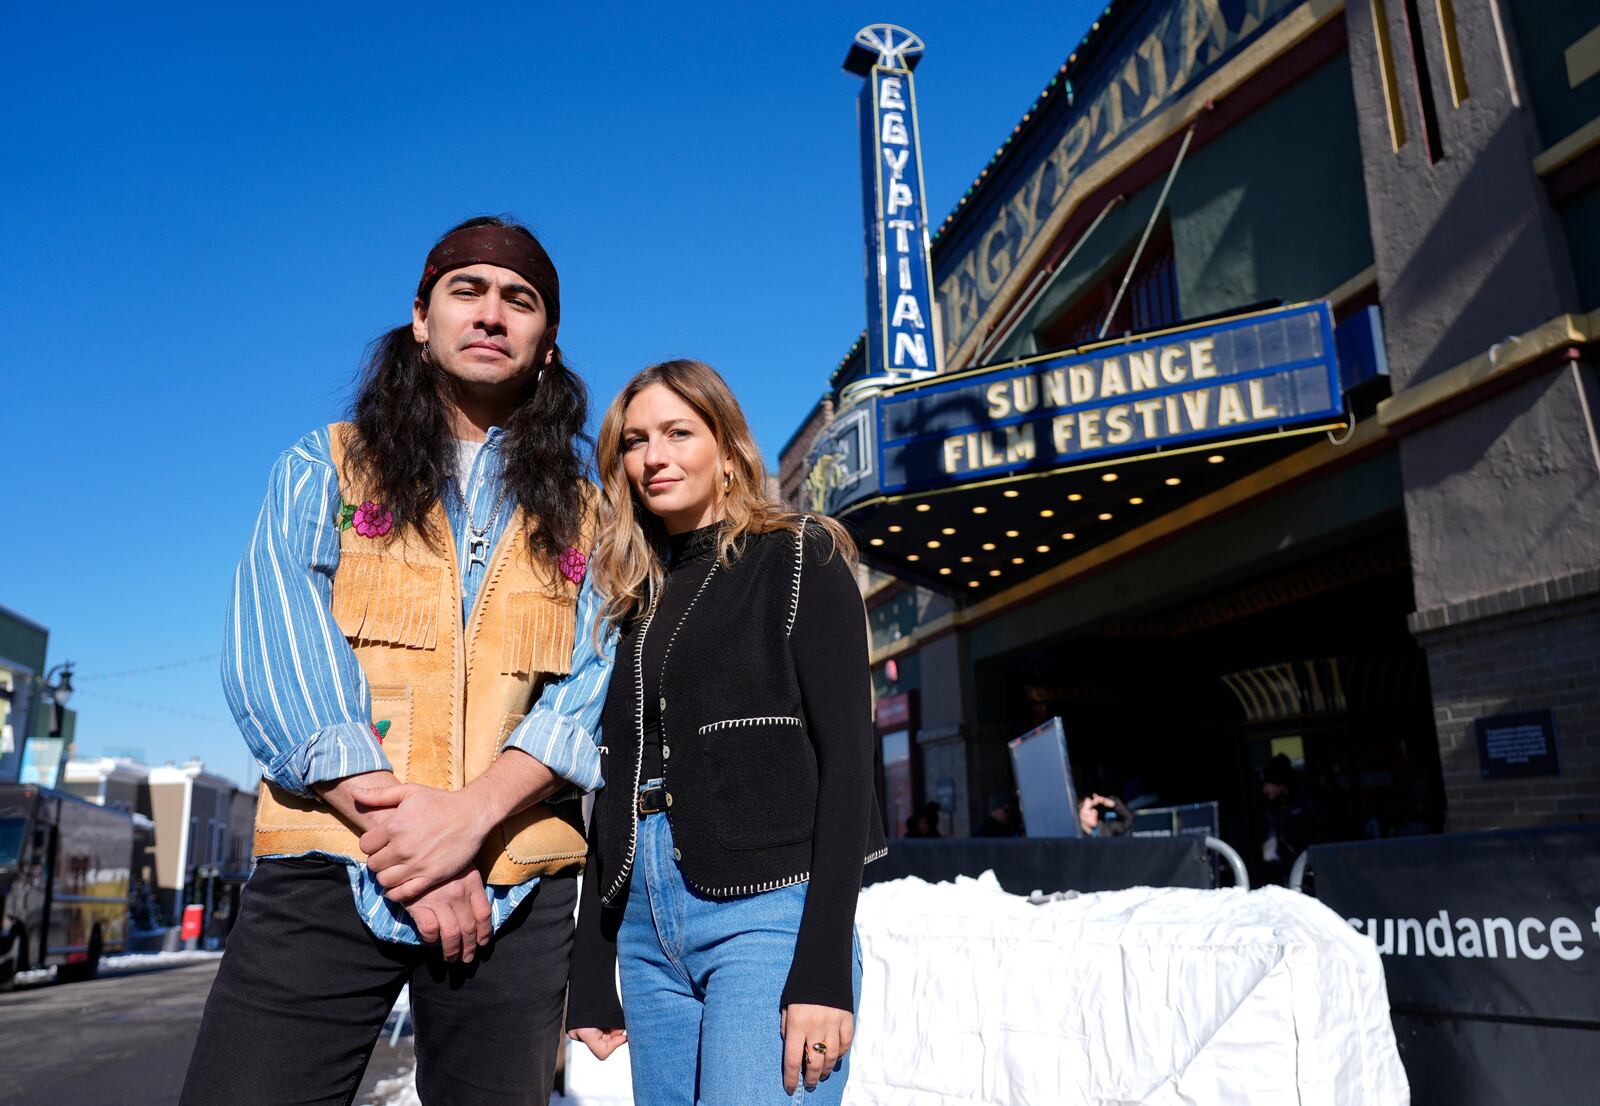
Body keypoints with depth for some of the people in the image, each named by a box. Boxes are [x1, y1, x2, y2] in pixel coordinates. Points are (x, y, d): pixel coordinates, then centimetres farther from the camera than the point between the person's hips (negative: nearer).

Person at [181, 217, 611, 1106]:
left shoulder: (581, 518, 12)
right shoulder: (328, 467, 10)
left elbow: (593, 690, 0)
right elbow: (275, 657, -3)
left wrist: (470, 815, -17)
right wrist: (395, 821, -15)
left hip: (517, 884, 1)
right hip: (330, 865, -1)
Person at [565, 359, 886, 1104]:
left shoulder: (801, 562, -1)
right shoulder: (636, 599, 15)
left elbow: (847, 762, -9)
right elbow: (615, 790, 15)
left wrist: (824, 968, -16)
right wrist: (590, 977, 12)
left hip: (767, 914, -5)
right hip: (646, 924, 6)